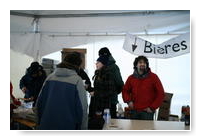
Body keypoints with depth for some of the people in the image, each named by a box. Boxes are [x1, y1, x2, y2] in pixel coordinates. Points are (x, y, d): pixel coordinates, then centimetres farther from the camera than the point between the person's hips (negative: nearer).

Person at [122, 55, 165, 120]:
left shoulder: (153, 77, -3)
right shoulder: (131, 78, 7)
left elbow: (160, 94, -2)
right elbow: (125, 91, 19)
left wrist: (152, 107, -6)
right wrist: (128, 101, 1)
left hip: (147, 111, -3)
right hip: (134, 111, 3)